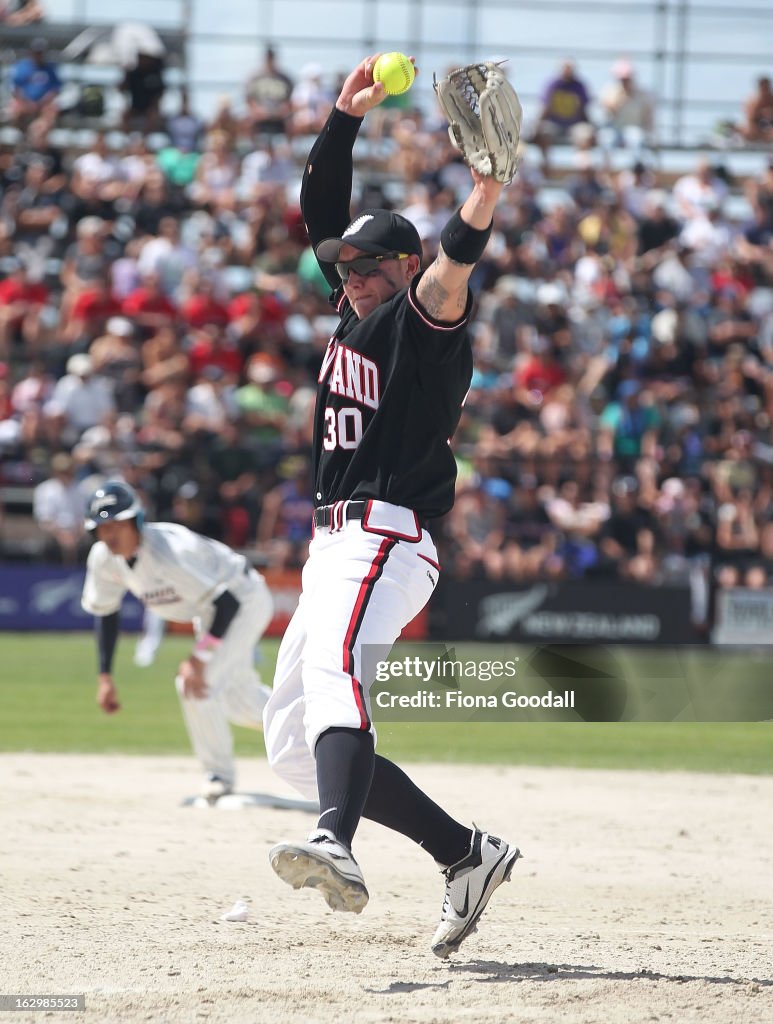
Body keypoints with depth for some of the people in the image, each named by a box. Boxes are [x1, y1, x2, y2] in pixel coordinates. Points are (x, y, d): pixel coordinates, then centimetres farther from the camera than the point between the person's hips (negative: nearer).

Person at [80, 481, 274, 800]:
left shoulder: (169, 552, -38)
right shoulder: (104, 558, -15)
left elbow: (229, 600, -37)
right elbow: (105, 611, 1)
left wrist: (200, 657, -39)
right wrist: (105, 677, -3)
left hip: (244, 602, -9)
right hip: (207, 613, 9)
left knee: (195, 683, -21)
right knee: (236, 696, 18)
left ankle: (220, 774, -2)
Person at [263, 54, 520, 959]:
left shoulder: (423, 321, -4)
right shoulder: (355, 311, 20)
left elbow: (451, 270, -25)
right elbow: (322, 207, 19)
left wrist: (484, 187, -43)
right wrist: (347, 117, 7)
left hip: (387, 537, -10)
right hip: (335, 545, 10)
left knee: (335, 674, -37)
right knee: (293, 745, 9)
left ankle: (335, 849, -61)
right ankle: (466, 854, 11)